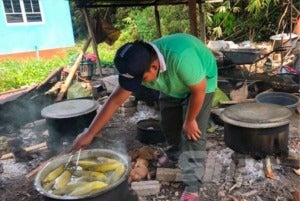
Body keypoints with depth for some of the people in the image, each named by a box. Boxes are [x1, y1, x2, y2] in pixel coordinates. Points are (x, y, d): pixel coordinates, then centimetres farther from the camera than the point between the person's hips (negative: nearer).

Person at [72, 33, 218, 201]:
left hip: (201, 83, -5)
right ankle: (175, 158, 41)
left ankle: (192, 187, 2)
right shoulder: (138, 67, -25)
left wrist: (190, 121, -16)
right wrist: (89, 134, -16)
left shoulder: (180, 58, -46)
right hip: (173, 86, 6)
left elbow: (199, 91, -30)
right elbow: (115, 100, -18)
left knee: (192, 134, -12)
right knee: (169, 125, 13)